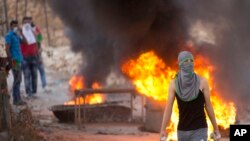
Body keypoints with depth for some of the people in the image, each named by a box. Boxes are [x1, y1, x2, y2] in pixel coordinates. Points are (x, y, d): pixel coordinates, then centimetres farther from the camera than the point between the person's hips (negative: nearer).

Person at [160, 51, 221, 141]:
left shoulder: (202, 82, -5)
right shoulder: (174, 83, 0)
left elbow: (208, 106, 0)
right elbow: (168, 107, -4)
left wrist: (216, 128, 3)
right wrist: (163, 130, -11)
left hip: (199, 130, -3)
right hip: (182, 130, 3)